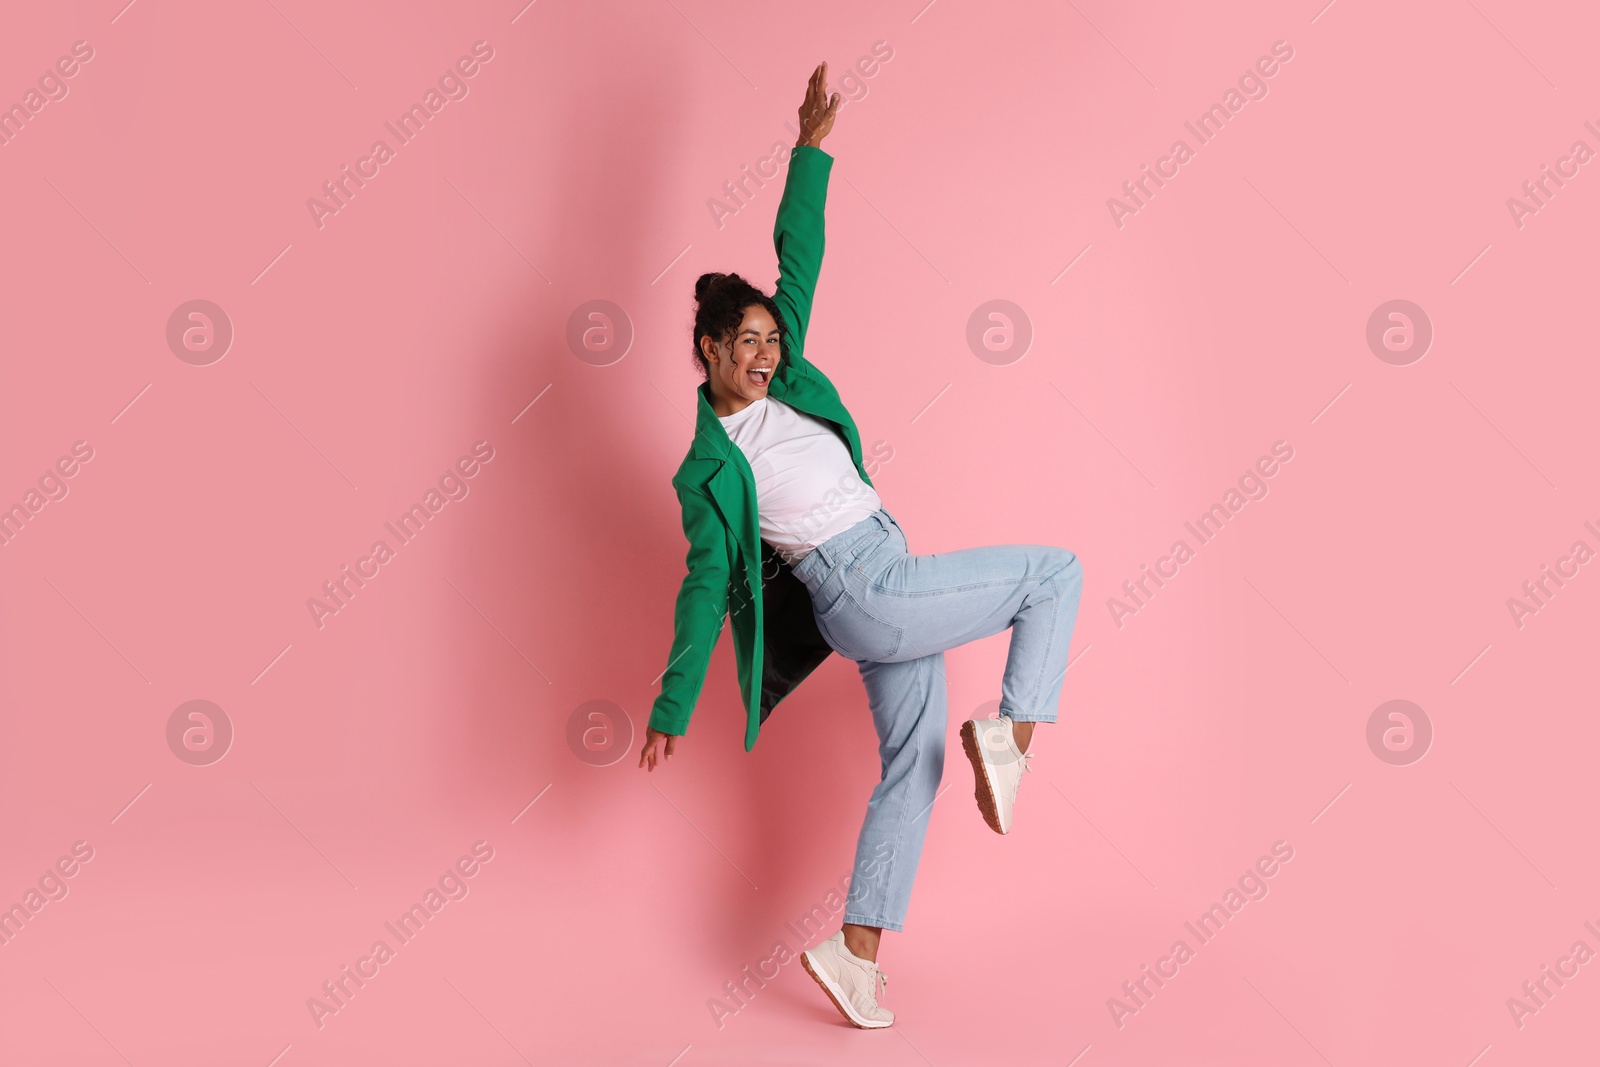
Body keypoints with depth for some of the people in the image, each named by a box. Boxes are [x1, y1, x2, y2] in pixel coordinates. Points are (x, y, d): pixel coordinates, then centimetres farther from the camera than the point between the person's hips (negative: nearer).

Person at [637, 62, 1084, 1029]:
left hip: (895, 591, 7)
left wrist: (812, 148, 6)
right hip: (866, 595, -7)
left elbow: (799, 259, 10)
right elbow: (705, 589, -4)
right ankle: (1010, 736, -12)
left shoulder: (788, 384, 10)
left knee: (912, 766, 9)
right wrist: (673, 712, -4)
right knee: (1058, 571, -3)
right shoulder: (708, 469, -6)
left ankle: (856, 952, 14)